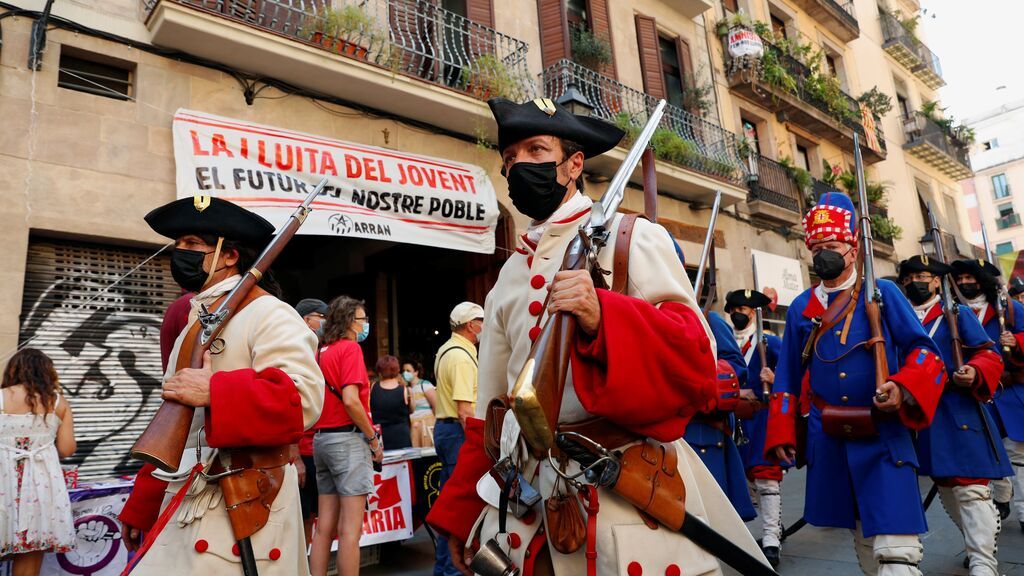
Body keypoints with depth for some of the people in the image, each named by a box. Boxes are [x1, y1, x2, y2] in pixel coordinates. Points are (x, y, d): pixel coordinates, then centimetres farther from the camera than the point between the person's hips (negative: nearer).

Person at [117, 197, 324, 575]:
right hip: (180, 510, 9)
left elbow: (303, 399, -27)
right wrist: (140, 508, 21)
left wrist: (212, 391, -27)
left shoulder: (267, 314, -11)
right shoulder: (193, 324, 17)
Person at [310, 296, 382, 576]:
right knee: (350, 529, -3)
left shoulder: (322, 352, 13)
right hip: (348, 438, -8)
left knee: (324, 526, 12)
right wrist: (374, 439, -10)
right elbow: (350, 400, -19)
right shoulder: (350, 348, -9)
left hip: (321, 438, 8)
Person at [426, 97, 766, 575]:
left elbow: (696, 360, -12)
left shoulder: (633, 239, -3)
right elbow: (490, 406, 13)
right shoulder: (511, 273, 12)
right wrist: (461, 517, 12)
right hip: (526, 499, 5)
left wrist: (603, 319, -29)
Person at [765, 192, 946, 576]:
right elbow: (788, 377, 12)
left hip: (883, 437, -3)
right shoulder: (800, 309, 9)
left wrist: (902, 388, -23)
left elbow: (924, 351, -3)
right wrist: (781, 433, 7)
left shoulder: (882, 293, 0)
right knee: (861, 535, 18)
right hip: (829, 440, 4)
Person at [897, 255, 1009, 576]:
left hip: (959, 413, -4)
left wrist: (975, 372, -22)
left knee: (970, 487, -7)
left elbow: (988, 354, -2)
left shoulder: (958, 313, 3)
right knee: (945, 486, 14)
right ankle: (978, 539, 34)